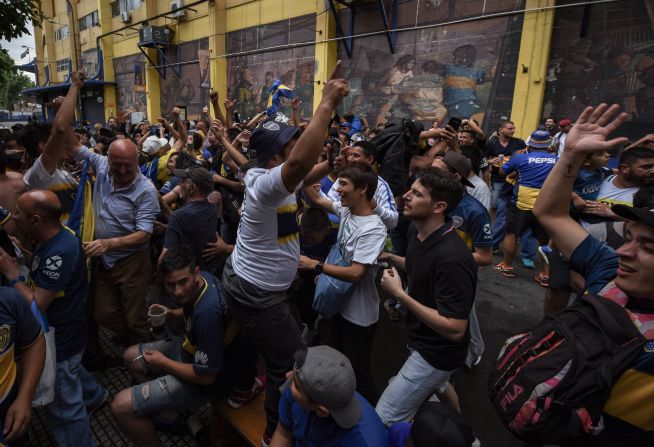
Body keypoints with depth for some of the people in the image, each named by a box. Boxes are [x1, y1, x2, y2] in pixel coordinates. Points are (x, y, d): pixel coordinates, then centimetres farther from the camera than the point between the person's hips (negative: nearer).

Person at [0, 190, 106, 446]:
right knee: (70, 372, 36)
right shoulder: (55, 238, -2)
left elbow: (36, 307, -29)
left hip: (60, 340, -10)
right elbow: (38, 285, 5)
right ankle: (93, 396, 61)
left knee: (64, 409, 8)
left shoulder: (59, 252, -32)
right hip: (61, 331, 10)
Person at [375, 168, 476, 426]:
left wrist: (399, 293, -32)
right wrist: (391, 258, -5)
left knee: (385, 421, -3)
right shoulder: (417, 231, -7)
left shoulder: (451, 257, -35)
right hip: (424, 339, 9)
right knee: (437, 385, 36)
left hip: (437, 352, -9)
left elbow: (454, 329, -32)